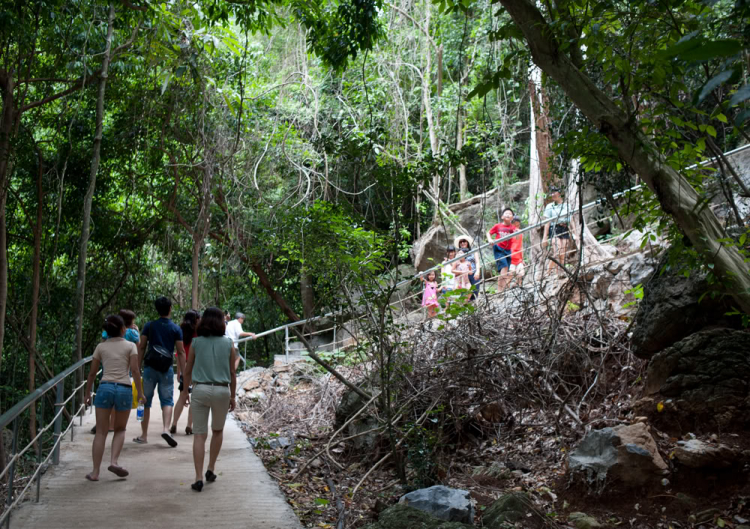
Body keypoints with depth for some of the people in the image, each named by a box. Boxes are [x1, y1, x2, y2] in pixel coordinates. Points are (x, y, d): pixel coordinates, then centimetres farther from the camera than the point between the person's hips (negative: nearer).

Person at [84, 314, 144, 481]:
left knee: (101, 432, 7)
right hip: (124, 389, -1)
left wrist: (87, 394, 21)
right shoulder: (130, 346, 5)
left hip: (105, 387, 1)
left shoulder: (101, 347, 10)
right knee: (120, 429, 18)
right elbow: (135, 370, -3)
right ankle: (114, 461, -1)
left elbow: (92, 373, 12)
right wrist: (140, 392, 2)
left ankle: (95, 472, 5)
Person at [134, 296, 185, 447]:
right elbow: (180, 352, -1)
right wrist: (183, 372, 2)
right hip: (166, 369, -1)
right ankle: (165, 429, -17)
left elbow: (141, 348, 2)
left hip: (149, 367, 1)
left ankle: (144, 435, 14)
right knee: (167, 400, 4)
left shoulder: (149, 326, 3)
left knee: (146, 401, 10)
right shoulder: (176, 329, 0)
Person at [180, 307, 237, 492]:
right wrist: (233, 396, 12)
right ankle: (211, 469, 23)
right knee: (217, 431, 22)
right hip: (221, 390, 0)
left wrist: (185, 391, 18)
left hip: (200, 389, 0)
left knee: (199, 434, 3)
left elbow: (188, 371, 6)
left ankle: (198, 478, -3)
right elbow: (233, 373, 2)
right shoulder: (228, 344, -1)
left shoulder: (196, 342, 1)